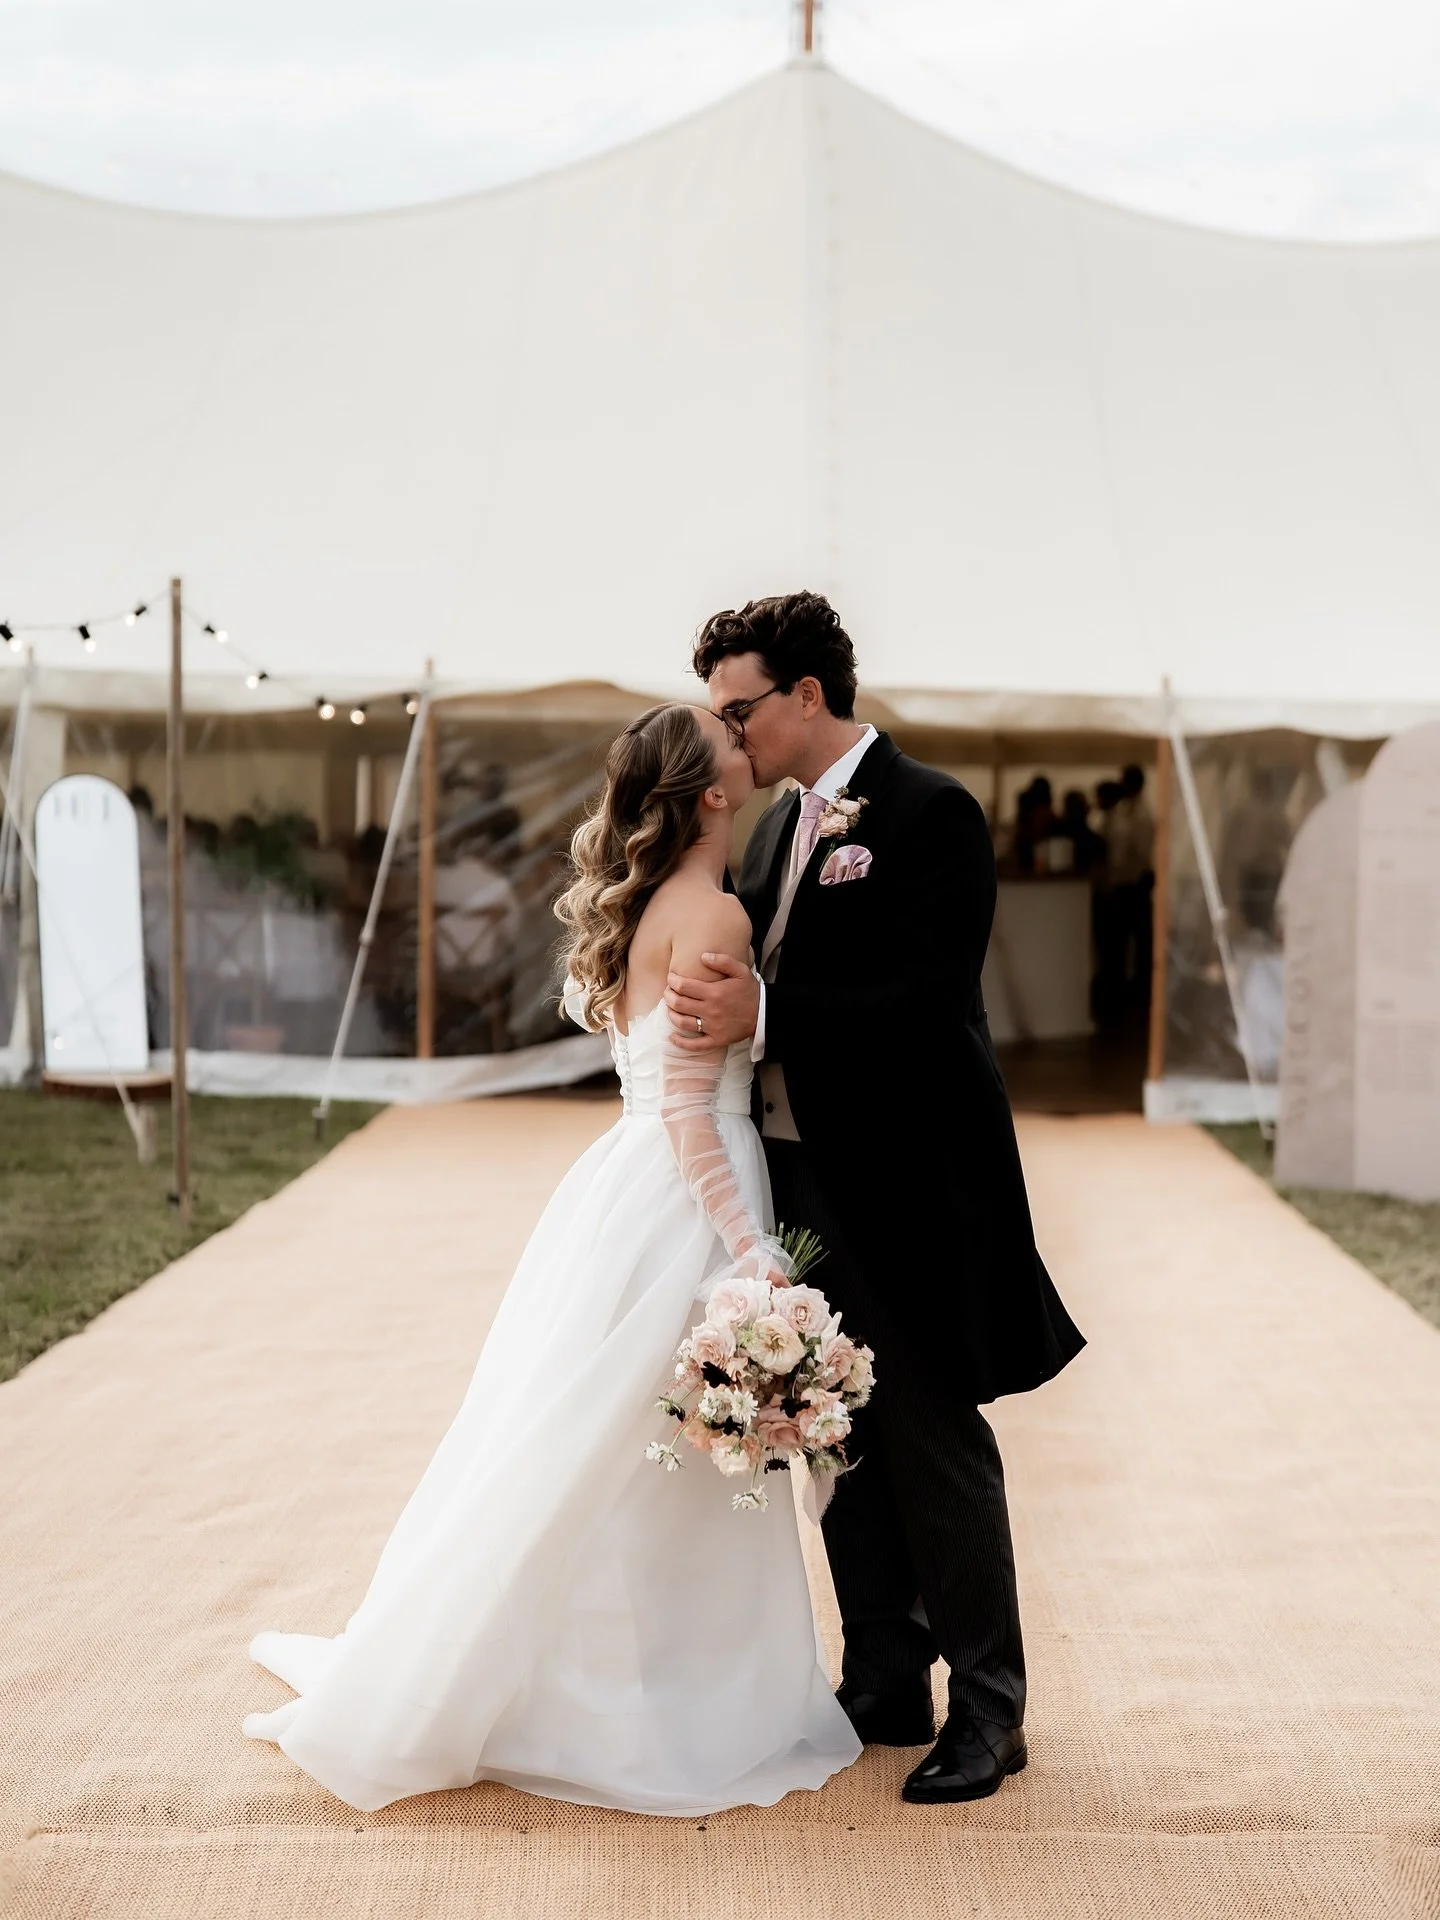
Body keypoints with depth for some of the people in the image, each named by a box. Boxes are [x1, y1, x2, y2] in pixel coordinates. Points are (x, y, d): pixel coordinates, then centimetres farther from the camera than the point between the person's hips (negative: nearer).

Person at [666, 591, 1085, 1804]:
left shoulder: (930, 813, -12)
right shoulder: (780, 826, 14)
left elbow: (929, 995, -22)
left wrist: (762, 1013, -28)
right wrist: (707, 1001, -3)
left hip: (904, 1183, -8)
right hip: (799, 1174, 8)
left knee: (936, 1445, 1)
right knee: (847, 1447, 14)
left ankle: (988, 1711, 14)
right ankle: (887, 1686, 27)